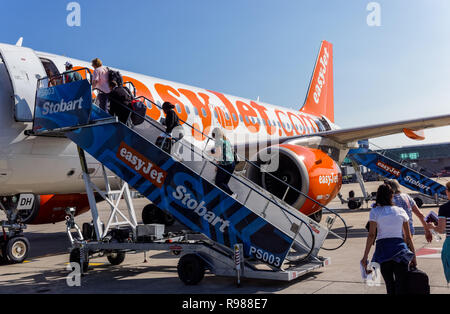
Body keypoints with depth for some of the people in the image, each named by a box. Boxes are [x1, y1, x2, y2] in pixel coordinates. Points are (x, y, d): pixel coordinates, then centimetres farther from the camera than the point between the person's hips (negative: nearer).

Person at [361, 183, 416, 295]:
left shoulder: (375, 212, 1)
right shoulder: (400, 211, 9)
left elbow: (371, 235, -5)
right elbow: (408, 237, 10)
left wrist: (365, 257, -3)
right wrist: (413, 256, 17)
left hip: (383, 249, -1)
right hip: (400, 248, 1)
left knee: (390, 285, 11)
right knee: (402, 287, 3)